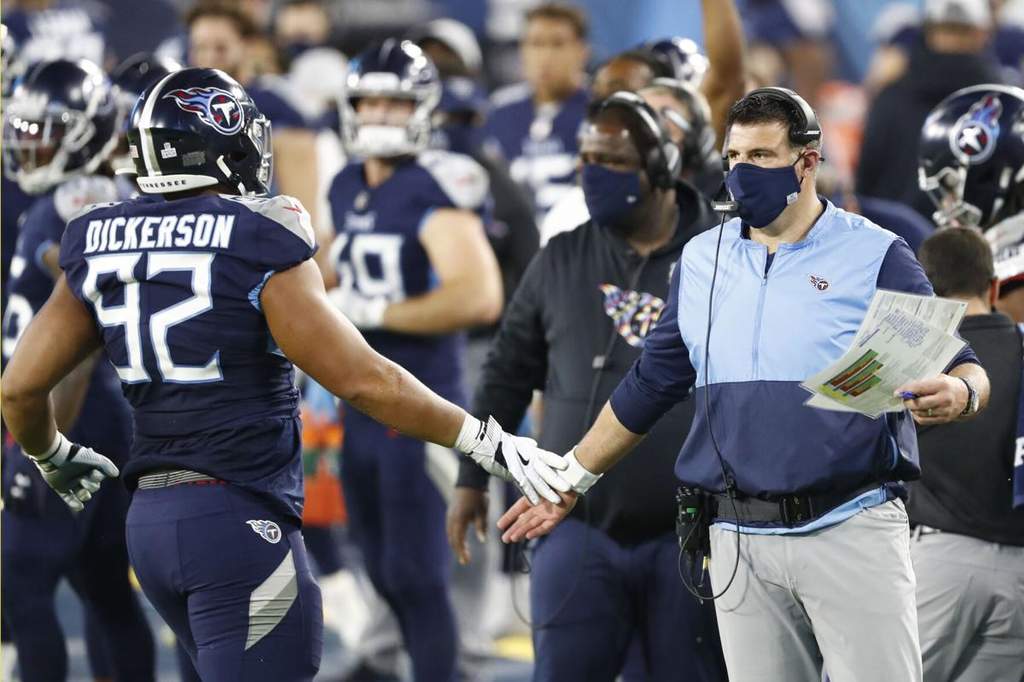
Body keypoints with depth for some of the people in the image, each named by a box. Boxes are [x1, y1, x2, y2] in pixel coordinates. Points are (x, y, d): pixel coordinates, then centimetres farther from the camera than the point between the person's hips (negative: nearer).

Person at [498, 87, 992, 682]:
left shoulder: (874, 256, 0)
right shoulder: (702, 260, 13)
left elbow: (964, 369, -2)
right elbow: (651, 384, 22)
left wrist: (959, 394, -26)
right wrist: (572, 479, 22)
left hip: (852, 534, -4)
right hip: (741, 542, 4)